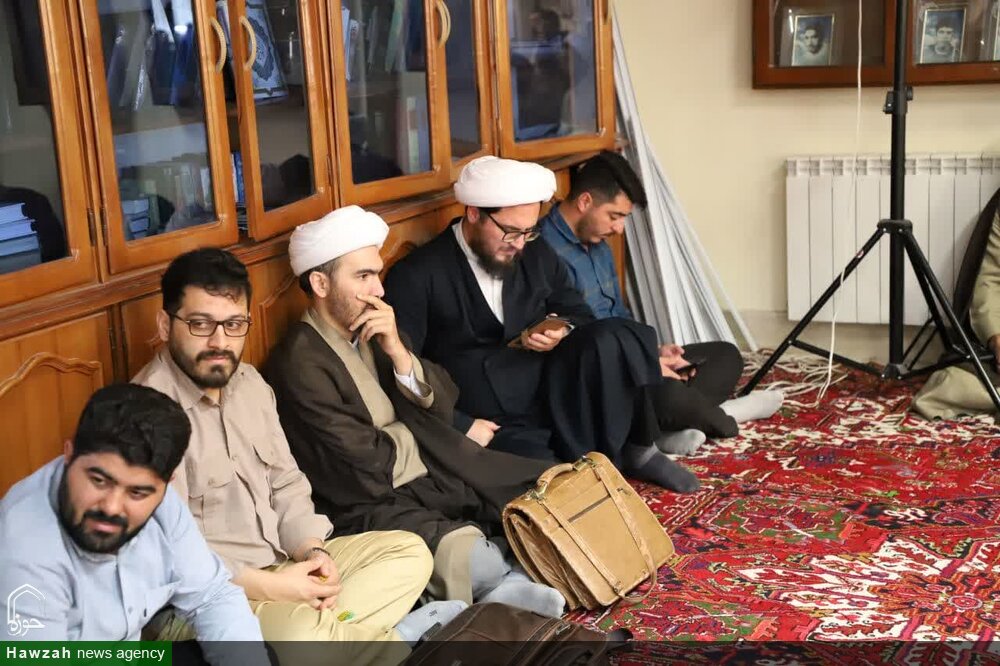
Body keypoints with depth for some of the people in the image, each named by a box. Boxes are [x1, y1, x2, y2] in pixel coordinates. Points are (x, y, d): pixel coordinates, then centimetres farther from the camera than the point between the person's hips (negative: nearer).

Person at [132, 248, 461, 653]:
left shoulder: (249, 382, 8)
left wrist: (312, 551, -6)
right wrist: (270, 588, -24)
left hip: (282, 564, 9)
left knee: (409, 553, 5)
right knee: (302, 636, -35)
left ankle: (328, 632, -15)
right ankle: (380, 635, -6)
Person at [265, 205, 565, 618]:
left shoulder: (377, 331, 9)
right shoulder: (299, 363, -15)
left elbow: (443, 405, 4)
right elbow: (365, 465, -17)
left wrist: (398, 352, -12)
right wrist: (414, 434, 3)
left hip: (436, 476, 9)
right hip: (371, 505, -9)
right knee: (464, 552, -36)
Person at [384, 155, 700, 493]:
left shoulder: (537, 255, 9)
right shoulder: (417, 277, -9)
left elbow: (578, 313, 20)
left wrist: (563, 333, -5)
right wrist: (460, 426, -18)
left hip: (556, 398, 5)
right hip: (495, 428, -5)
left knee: (611, 339, -23)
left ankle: (632, 450, -5)